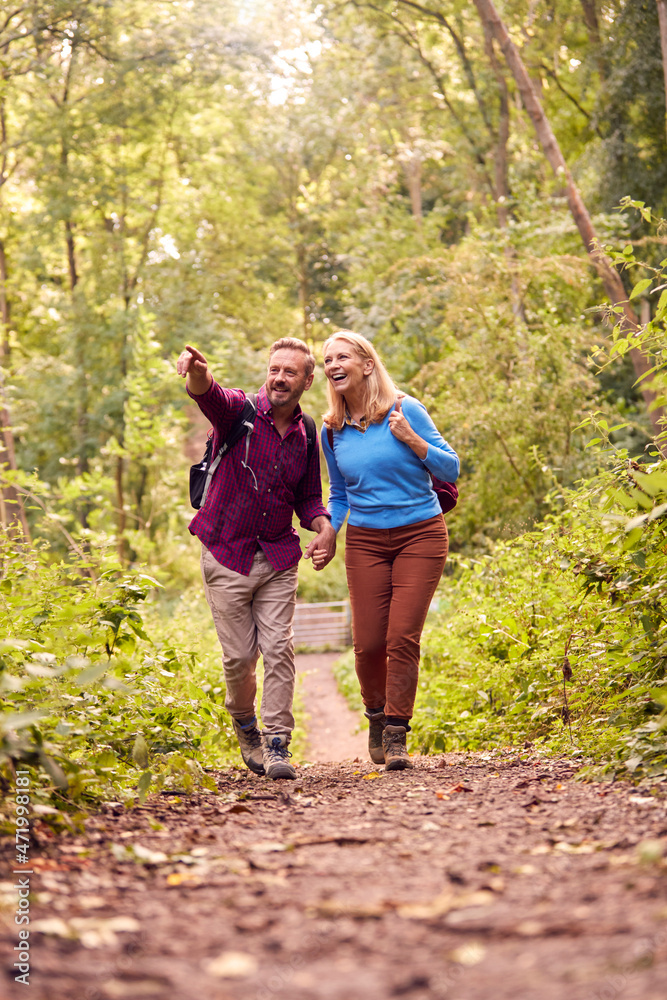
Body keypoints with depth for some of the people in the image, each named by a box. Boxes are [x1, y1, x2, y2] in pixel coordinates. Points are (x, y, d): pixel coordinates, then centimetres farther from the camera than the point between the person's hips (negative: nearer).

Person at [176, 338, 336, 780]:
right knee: (239, 656, 3)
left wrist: (325, 527, -6)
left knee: (279, 648, -6)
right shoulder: (238, 411, -9)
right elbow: (208, 395, -32)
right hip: (227, 555, -3)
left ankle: (277, 744, 1)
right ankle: (245, 723, 31)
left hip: (279, 558, 3)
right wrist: (198, 373, -57)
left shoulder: (307, 437, 5)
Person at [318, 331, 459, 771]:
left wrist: (412, 440, -16)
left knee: (403, 636, -12)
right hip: (366, 541, 3)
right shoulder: (333, 432, 6)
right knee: (369, 643, -3)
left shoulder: (406, 410, -5)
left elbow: (451, 469, -2)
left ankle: (396, 734, -1)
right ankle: (377, 714, 25)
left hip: (420, 535, -3)